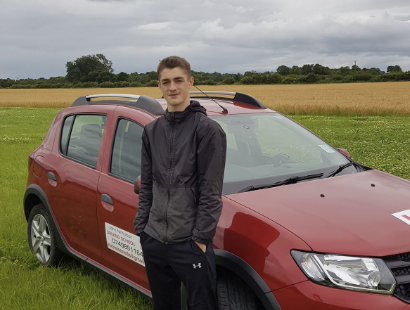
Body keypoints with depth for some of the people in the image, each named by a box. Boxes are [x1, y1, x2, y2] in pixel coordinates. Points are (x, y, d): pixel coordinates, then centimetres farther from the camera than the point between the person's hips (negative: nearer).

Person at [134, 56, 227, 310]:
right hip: (154, 241, 6)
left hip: (190, 243, -5)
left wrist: (201, 237, -13)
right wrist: (141, 227, 9)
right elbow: (146, 187, 14)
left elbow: (211, 192, -11)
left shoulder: (208, 130, -8)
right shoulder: (152, 131, 10)